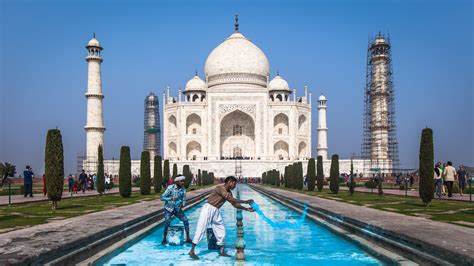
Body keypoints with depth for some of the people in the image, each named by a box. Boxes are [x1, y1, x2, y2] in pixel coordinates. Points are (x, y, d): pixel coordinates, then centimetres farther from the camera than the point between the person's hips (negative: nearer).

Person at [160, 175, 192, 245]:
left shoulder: (183, 190, -7)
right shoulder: (170, 188, -17)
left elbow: (184, 200, 1)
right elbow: (162, 197, -15)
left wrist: (182, 204, -23)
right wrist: (171, 198, -33)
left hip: (177, 209, 4)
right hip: (169, 209, -3)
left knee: (186, 220, -11)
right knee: (167, 221, -24)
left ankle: (188, 238, 1)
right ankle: (164, 239, -6)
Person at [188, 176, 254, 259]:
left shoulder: (229, 192, 8)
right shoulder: (221, 187, -19)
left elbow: (235, 204, 13)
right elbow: (231, 199, -27)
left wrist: (247, 209, 6)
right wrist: (245, 201, -24)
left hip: (216, 211, 9)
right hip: (208, 209, -9)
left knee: (221, 230, 9)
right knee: (201, 229, -9)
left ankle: (222, 252, 19)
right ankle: (192, 251, -4)